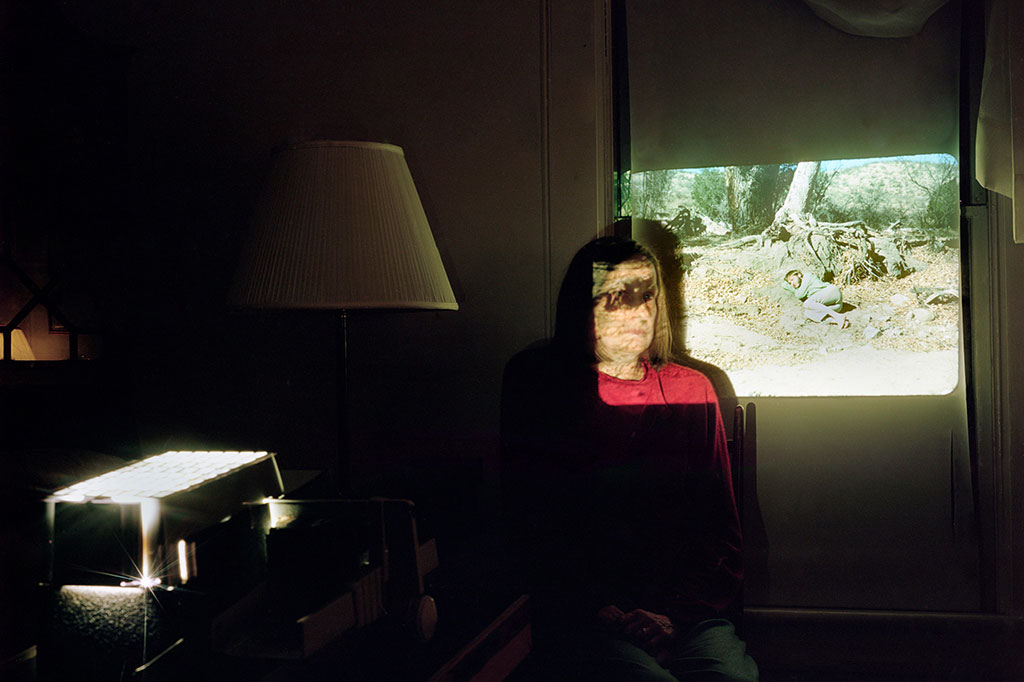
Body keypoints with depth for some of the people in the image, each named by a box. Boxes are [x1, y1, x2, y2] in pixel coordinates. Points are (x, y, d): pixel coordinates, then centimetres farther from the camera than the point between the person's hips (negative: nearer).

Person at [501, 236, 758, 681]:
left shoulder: (692, 390, 16)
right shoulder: (539, 390, 7)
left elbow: (720, 527, 13)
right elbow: (533, 532, 2)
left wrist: (677, 612, -5)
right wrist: (613, 616, -10)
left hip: (688, 615, 3)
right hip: (581, 620, -2)